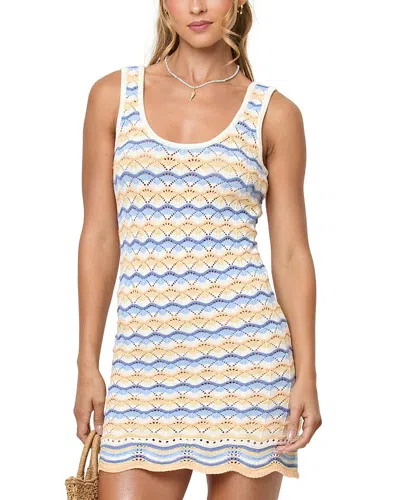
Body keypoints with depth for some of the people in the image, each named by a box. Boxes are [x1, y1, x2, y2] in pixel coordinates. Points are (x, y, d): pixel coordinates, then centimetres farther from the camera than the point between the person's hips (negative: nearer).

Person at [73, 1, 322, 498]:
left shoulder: (275, 114, 4)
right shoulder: (113, 95, 8)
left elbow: (291, 252, 4)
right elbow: (99, 236, 8)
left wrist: (307, 374, -3)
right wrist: (87, 365, 5)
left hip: (247, 349, -1)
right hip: (146, 358, 1)